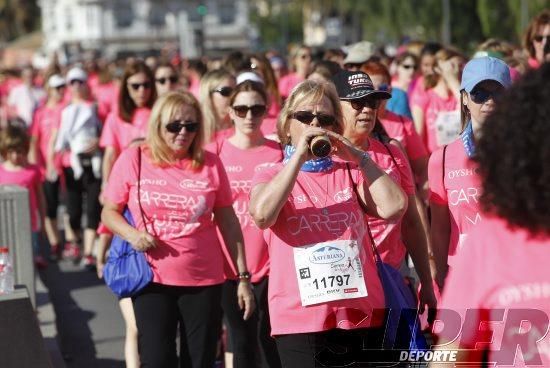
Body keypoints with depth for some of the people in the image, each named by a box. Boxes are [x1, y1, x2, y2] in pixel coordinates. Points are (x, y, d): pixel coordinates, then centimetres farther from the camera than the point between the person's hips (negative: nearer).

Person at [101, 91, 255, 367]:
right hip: (152, 281, -1)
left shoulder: (210, 164, 1)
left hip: (204, 281, 1)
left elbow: (228, 222, 7)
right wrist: (131, 233, -16)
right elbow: (109, 212, 5)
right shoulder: (133, 160, -1)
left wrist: (243, 277, 5)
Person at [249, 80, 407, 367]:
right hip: (299, 320, -2)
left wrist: (358, 157, -4)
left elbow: (393, 208, -6)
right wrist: (299, 156, -16)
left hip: (360, 315, 2)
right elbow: (262, 214, -17)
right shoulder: (271, 176, 7)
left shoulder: (350, 172, 12)